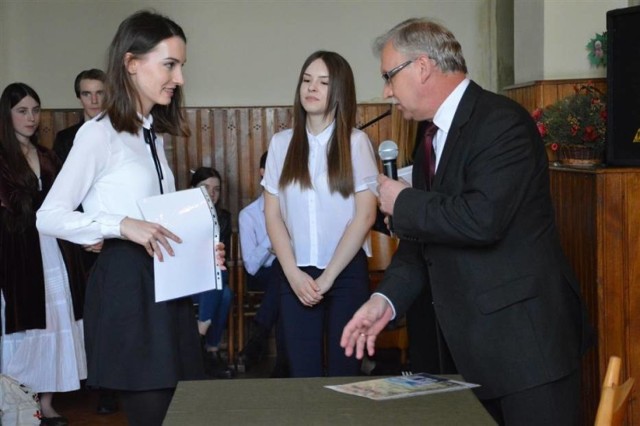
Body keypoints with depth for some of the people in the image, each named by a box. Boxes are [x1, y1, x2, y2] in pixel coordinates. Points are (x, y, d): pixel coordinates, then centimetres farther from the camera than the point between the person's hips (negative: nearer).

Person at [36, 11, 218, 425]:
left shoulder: (153, 135, 15)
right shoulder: (100, 134, -10)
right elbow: (49, 217, -13)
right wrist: (122, 225, -23)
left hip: (166, 286, 8)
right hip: (125, 287, -8)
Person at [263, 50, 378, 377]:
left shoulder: (356, 142, -2)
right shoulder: (281, 143, 6)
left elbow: (365, 215, -7)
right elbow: (273, 215, 4)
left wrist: (328, 277, -9)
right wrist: (294, 274, -7)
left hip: (346, 273, -2)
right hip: (295, 275, 2)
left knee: (343, 373, 4)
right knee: (302, 374, 5)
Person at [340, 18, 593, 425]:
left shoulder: (501, 121, -15)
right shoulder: (434, 140, 14)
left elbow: (482, 219, -28)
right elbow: (425, 237, 14)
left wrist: (403, 203, -12)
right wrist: (387, 298, -3)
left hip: (527, 339, -9)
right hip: (474, 345, 9)